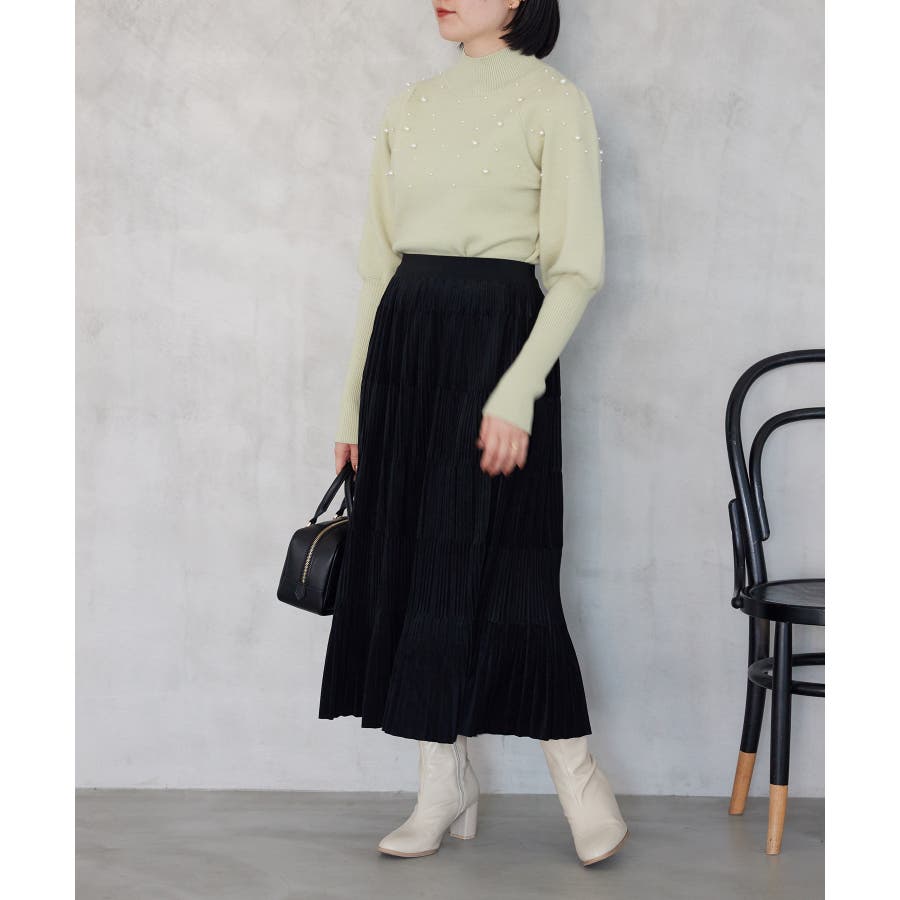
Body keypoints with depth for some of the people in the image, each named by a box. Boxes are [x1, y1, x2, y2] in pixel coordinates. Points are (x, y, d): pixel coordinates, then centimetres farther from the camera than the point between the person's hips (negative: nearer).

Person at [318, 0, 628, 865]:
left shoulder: (551, 102, -4)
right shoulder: (408, 108, 13)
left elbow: (578, 267, -10)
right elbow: (379, 262, 15)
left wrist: (518, 391, -19)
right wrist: (354, 401, 11)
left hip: (497, 336, -6)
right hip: (404, 344, 6)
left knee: (495, 562, -6)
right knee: (405, 559, 5)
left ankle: (578, 777, 10)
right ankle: (444, 785, 15)